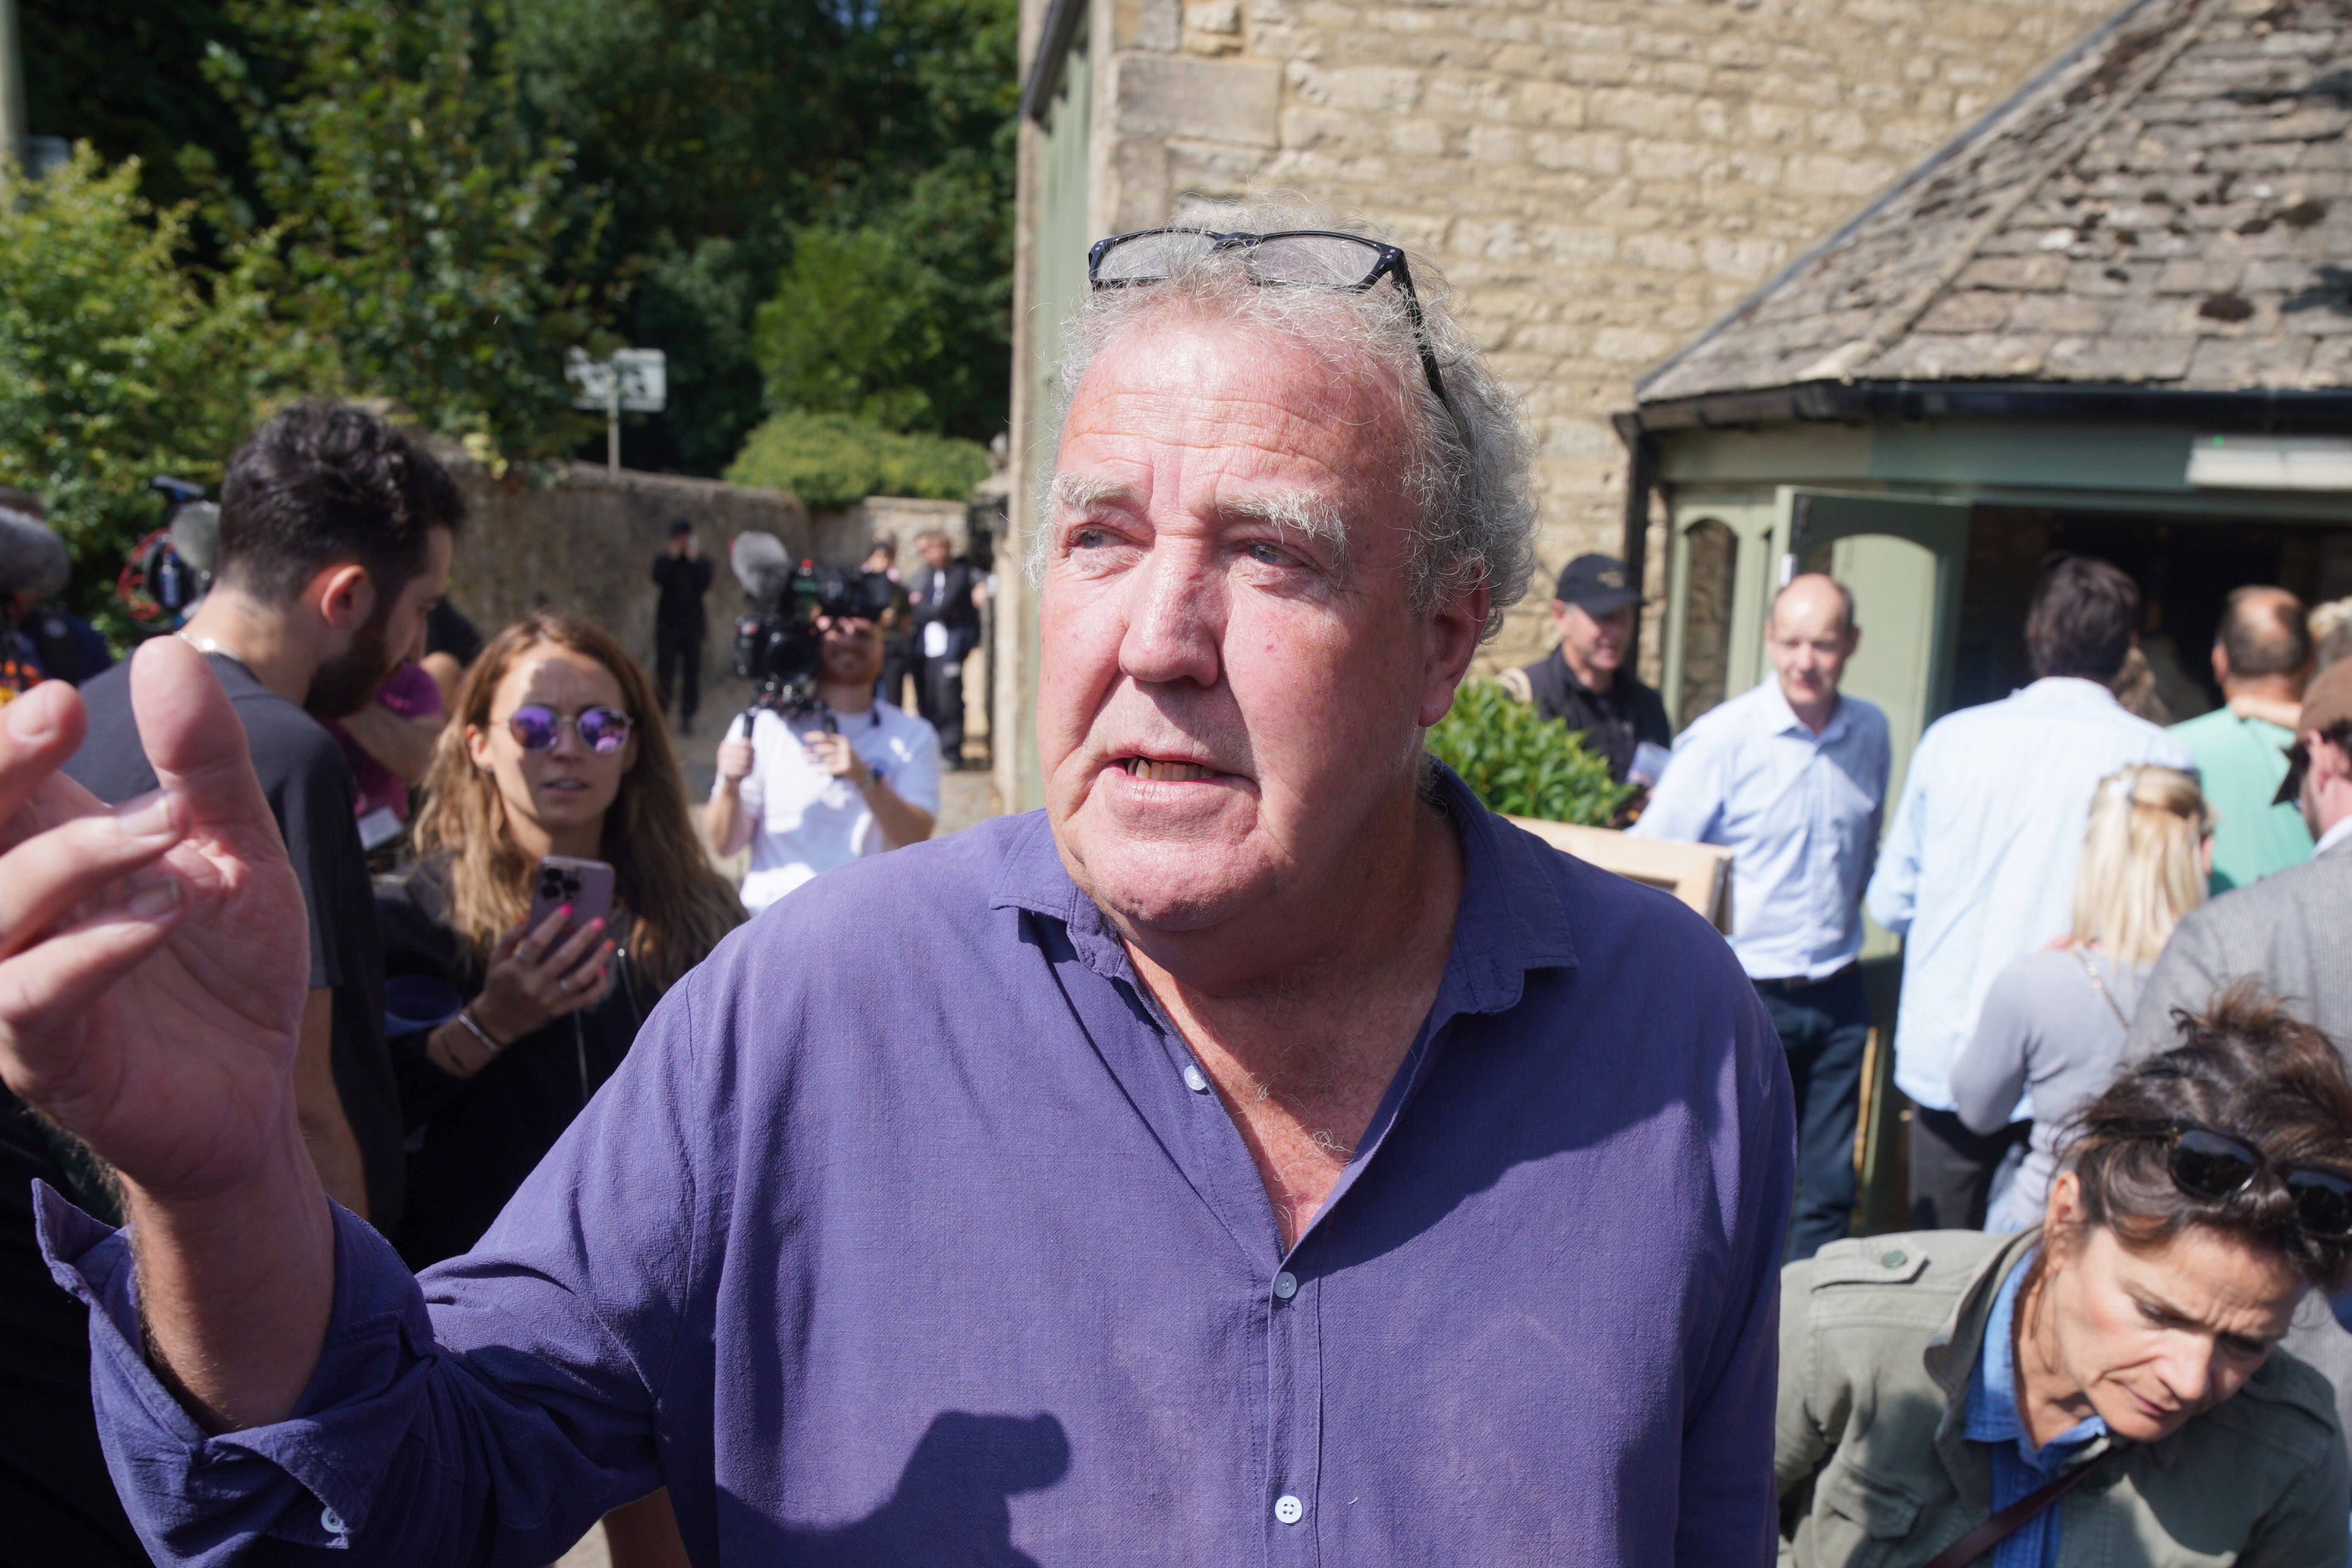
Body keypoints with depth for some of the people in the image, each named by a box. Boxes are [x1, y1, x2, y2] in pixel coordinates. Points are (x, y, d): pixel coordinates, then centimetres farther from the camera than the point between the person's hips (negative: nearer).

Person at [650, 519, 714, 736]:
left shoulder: (702, 561, 7)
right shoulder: (663, 560, 7)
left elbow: (704, 586, -9)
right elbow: (660, 580, -13)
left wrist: (693, 560, -10)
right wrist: (673, 557, -12)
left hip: (693, 623, 1)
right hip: (667, 624, -1)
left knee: (692, 672, -1)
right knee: (664, 670, -5)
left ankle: (687, 717, 5)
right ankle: (659, 713, 4)